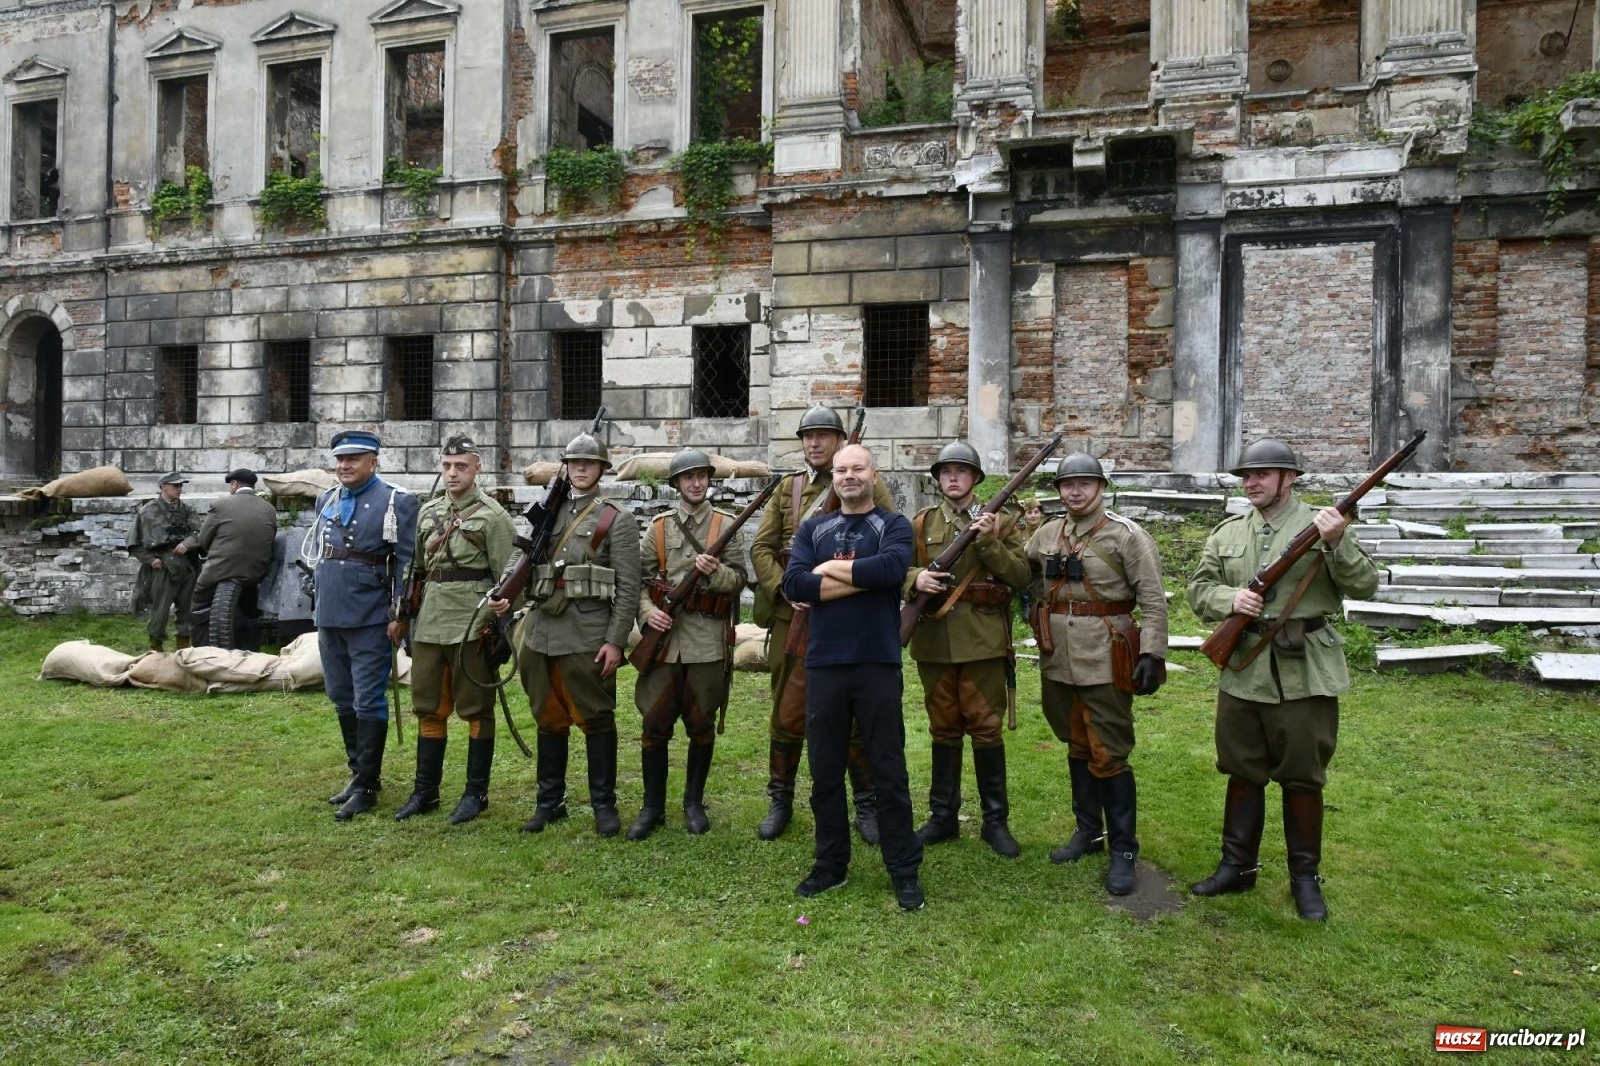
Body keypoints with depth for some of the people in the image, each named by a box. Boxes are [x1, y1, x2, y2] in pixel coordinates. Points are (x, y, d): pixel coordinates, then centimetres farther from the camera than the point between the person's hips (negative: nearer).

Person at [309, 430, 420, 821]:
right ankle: (359, 771, 29)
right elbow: (317, 551, 20)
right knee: (342, 700, 15)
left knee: (368, 703, -1)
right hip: (329, 614, 7)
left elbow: (408, 562, -10)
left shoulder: (396, 502, -8)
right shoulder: (326, 499, 12)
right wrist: (319, 603, 16)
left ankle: (365, 787, 8)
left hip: (370, 619, -7)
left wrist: (399, 615, -14)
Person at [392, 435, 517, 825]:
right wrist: (407, 618, 14)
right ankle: (425, 791, 24)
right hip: (429, 626, 6)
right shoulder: (427, 512, 12)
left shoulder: (493, 516, -6)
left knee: (477, 711, 4)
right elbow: (416, 569, 18)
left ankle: (476, 793, 15)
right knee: (428, 710, 13)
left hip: (472, 628, -6)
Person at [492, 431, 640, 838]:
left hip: (589, 636, -5)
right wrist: (508, 599, -3)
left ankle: (604, 804, 16)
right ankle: (549, 802, 25)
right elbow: (530, 567, 17)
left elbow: (628, 588, -6)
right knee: (549, 720, 13)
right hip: (542, 632, 5)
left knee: (596, 720, 3)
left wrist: (616, 641, -12)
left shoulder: (617, 520, -1)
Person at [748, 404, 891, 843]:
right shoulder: (787, 488, 10)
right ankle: (780, 801, 23)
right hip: (795, 618, 2)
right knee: (788, 714, 8)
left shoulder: (869, 486, 2)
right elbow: (761, 548, 6)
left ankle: (866, 806, 21)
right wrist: (786, 589, -9)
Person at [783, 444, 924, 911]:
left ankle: (904, 871, 17)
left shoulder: (894, 525, 2)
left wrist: (831, 568, -9)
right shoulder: (812, 529, 10)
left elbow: (892, 567, -20)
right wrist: (863, 580, -12)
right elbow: (793, 584, -7)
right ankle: (831, 864, 27)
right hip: (823, 665, 3)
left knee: (889, 772, 5)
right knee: (825, 772, 12)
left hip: (878, 665, -3)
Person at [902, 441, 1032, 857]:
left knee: (985, 729, 2)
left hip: (983, 640, -2)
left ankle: (996, 821, 16)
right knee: (944, 730, 12)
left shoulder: (1002, 522, 3)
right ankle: (943, 818, 23)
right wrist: (916, 578, -15)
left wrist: (989, 542, -16)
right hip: (934, 640, 3)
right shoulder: (921, 524, 10)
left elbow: (1021, 577, -4)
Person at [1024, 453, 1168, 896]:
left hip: (1104, 660, -5)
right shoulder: (1046, 535, 9)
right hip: (1059, 660, 5)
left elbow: (1154, 601, -9)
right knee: (1077, 747, 16)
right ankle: (1088, 831, 31)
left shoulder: (1127, 536, -6)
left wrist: (1152, 654, -15)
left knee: (1109, 756, -1)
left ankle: (1123, 850, 12)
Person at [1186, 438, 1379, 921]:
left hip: (1304, 676, -4)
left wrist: (1337, 545, -24)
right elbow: (1198, 589, 8)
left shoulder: (1322, 525, -3)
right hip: (1242, 673, 4)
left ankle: (1305, 877, 22)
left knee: (1302, 779, 7)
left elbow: (1365, 586, -8)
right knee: (1242, 773, 14)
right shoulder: (1227, 533, 8)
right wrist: (1229, 598, -13)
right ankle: (1237, 867, 27)